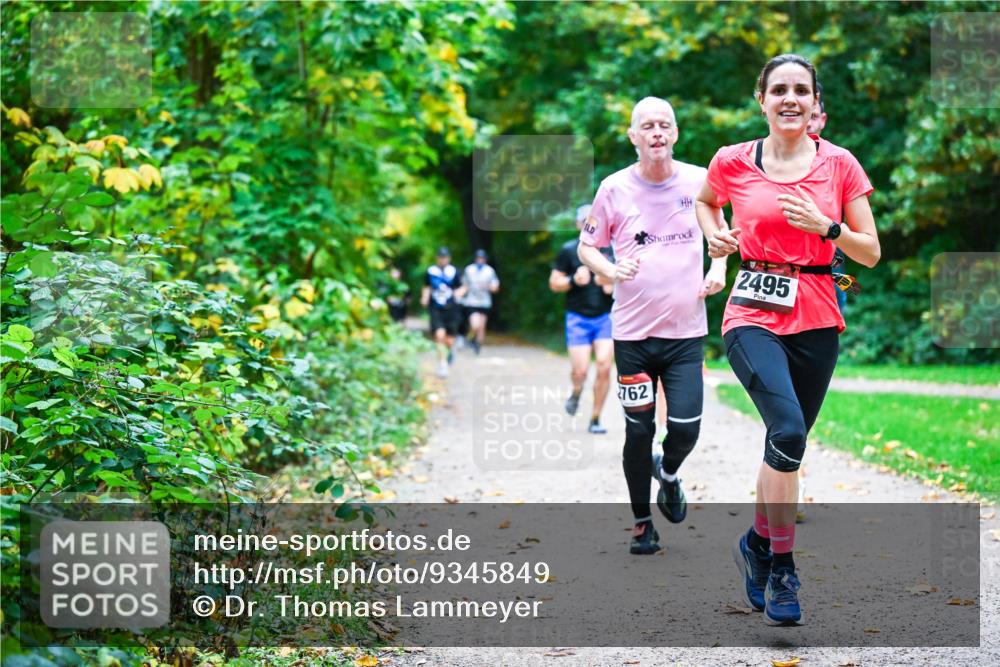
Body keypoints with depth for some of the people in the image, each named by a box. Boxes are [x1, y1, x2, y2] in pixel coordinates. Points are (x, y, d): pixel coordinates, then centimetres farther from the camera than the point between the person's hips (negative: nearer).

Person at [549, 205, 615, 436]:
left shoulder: (612, 249, 3)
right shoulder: (569, 250, -1)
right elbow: (554, 283, 3)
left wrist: (614, 285, -10)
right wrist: (574, 280, -16)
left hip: (605, 317, 1)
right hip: (578, 318, -1)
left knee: (604, 367, -10)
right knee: (580, 370, -9)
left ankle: (595, 419, 4)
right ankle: (576, 392, 29)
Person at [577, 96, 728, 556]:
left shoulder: (699, 181, 1)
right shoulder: (614, 188, -3)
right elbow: (586, 246, 7)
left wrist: (718, 268, 0)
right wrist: (611, 271, -13)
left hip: (686, 331, 1)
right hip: (633, 331, -1)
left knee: (686, 429, -8)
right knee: (638, 433, 4)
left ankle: (668, 473, 28)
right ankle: (642, 522, 23)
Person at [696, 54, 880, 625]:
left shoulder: (839, 164, 2)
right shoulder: (733, 162, 1)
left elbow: (871, 253, 4)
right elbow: (705, 201, 24)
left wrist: (825, 226, -13)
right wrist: (713, 233, 4)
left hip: (816, 320, 2)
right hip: (754, 317, -2)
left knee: (787, 446, 9)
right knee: (788, 429, -24)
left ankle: (757, 541, 35)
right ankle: (782, 567, -11)